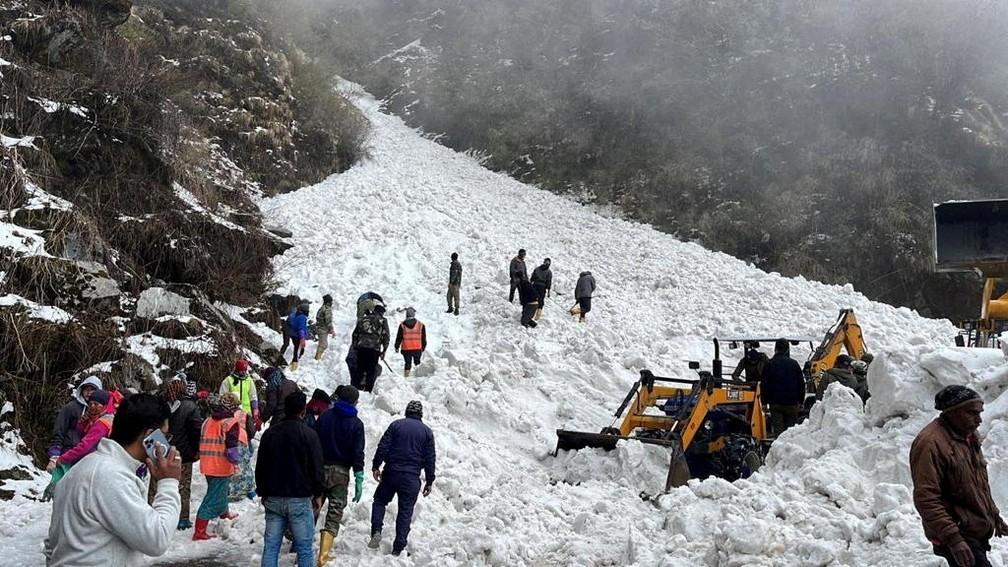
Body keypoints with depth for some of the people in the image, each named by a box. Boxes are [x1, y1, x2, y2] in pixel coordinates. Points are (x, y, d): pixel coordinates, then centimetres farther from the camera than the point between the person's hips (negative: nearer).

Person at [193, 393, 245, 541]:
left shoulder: (208, 421, 7)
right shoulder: (231, 423, -15)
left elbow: (202, 442, 14)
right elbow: (232, 449, -20)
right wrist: (237, 459, -4)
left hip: (207, 466, 8)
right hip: (222, 467, -8)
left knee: (220, 490, 31)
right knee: (213, 498, -3)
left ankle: (224, 513, 54)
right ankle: (199, 533, -5)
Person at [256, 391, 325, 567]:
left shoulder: (270, 433, 6)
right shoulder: (309, 434, -7)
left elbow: (260, 467, 11)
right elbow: (317, 467, -6)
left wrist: (263, 493, 21)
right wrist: (318, 494, 6)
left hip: (273, 498, 4)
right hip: (300, 499, -4)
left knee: (271, 546, 7)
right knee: (304, 547, 2)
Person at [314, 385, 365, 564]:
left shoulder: (325, 416, 4)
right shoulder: (356, 423, -2)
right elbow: (358, 452, -7)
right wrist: (359, 479, -6)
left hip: (320, 469, 2)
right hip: (340, 472, -2)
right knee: (334, 515, 2)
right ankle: (323, 556, -4)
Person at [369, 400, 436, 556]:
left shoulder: (396, 425, 3)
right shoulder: (427, 431, 6)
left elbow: (383, 447, -3)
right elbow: (430, 459, 5)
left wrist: (376, 466, 4)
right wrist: (429, 481, 10)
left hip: (391, 473, 0)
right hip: (412, 478, 0)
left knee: (380, 501, 18)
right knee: (406, 511, 6)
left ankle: (376, 530, -4)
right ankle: (398, 548, 4)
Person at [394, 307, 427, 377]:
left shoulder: (402, 325, -2)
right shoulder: (420, 325, 0)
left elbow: (399, 338, 2)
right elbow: (424, 338, 6)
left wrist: (397, 347, 13)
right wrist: (423, 348, 17)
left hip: (406, 349, 0)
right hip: (418, 349, 0)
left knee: (407, 363, 10)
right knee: (417, 363, 16)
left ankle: (406, 376, 5)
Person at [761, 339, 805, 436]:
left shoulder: (770, 364, 0)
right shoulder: (794, 363, 1)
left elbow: (765, 384, 1)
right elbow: (801, 384, 5)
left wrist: (764, 402, 7)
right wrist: (801, 401, 13)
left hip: (775, 403, -1)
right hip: (791, 403, 1)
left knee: (778, 429, -2)